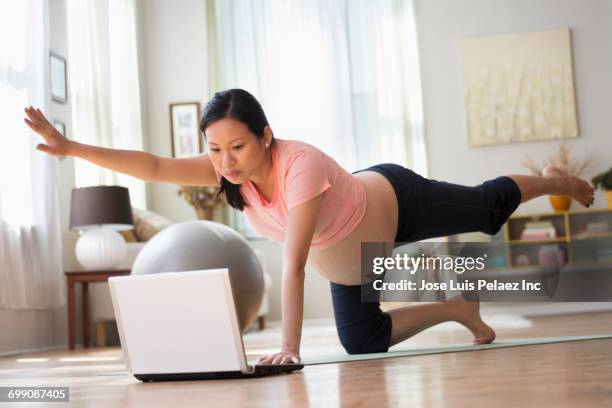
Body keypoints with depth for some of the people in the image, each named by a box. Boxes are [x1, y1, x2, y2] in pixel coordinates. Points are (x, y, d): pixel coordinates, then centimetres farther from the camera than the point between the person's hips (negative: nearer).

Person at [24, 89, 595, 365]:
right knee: (362, 341, 11)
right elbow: (153, 166, -35)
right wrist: (70, 147, -43)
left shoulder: (302, 167, -45)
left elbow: (293, 263, -50)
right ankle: (457, 310, 31)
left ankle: (555, 181, 53)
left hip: (397, 202, -6)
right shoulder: (227, 167, -27)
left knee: (488, 208, 21)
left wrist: (289, 348, -52)